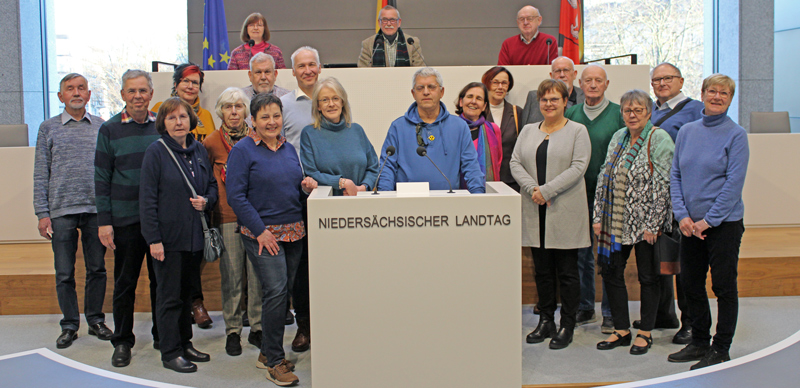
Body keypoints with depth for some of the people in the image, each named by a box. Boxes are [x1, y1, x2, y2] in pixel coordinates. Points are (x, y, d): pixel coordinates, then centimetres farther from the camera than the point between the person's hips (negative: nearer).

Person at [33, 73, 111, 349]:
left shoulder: (102, 127, 8)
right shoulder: (49, 128, 6)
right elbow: (40, 174, 4)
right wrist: (42, 213, -3)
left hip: (97, 209, 1)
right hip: (61, 210, -1)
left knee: (97, 268, 7)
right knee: (64, 272, 5)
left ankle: (95, 320, 21)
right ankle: (70, 325, 17)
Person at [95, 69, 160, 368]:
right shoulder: (110, 130, 1)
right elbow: (102, 178, 0)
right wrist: (104, 221, -6)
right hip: (125, 219, -1)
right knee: (125, 283, 7)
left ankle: (162, 335, 24)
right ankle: (122, 341, 20)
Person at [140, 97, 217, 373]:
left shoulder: (199, 150, 7)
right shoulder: (156, 152, -9)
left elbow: (212, 184, 17)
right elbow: (147, 198, -12)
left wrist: (206, 200, -6)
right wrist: (153, 239, -16)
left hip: (195, 235, 6)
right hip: (169, 236, -5)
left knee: (187, 291, 16)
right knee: (170, 296, 2)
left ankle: (185, 344, 28)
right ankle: (170, 353, 13)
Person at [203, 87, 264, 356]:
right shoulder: (212, 142, 3)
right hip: (227, 215, -1)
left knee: (258, 274, 3)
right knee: (231, 276, 3)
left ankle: (257, 328, 17)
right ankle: (233, 330, 17)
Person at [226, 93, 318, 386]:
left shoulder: (289, 148, 14)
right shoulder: (243, 150, -5)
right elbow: (235, 195, -11)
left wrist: (306, 187, -1)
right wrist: (260, 230, -15)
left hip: (293, 231, 6)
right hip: (262, 233, -6)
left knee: (281, 292, 9)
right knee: (276, 291, -12)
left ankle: (267, 353, 24)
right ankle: (275, 360, 0)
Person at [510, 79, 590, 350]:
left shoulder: (577, 131, 2)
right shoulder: (528, 131, 15)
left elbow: (578, 167, -9)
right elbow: (515, 163, 7)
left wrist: (547, 190, -17)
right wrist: (531, 188, -11)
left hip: (565, 212, -4)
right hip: (535, 213, 4)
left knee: (567, 272, 2)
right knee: (542, 270, 10)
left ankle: (567, 327, 12)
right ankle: (546, 322, 21)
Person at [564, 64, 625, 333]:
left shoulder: (619, 114, -3)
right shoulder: (570, 114, 8)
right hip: (578, 193, 4)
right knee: (580, 253, 11)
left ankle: (610, 313, 13)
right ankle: (584, 308, 25)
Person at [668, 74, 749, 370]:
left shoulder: (736, 135, -6)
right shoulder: (687, 132, 8)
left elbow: (734, 182, -12)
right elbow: (675, 175, 7)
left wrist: (708, 220, -14)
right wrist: (682, 215, -5)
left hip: (724, 223, -5)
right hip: (691, 224, 5)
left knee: (724, 286, 3)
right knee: (690, 284, 11)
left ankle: (721, 349, 15)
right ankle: (699, 342, 27)